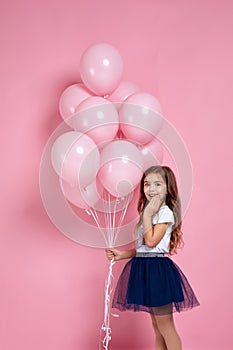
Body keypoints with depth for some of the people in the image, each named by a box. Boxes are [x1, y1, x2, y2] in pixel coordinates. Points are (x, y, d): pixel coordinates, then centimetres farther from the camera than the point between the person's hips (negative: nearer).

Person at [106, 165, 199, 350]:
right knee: (157, 326, 16)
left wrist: (147, 214, -17)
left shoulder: (165, 212, -12)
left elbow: (151, 242, -21)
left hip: (158, 269, -9)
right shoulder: (149, 212, 14)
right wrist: (121, 255, 7)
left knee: (165, 326, -1)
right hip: (144, 269, 9)